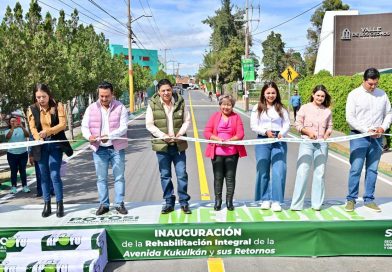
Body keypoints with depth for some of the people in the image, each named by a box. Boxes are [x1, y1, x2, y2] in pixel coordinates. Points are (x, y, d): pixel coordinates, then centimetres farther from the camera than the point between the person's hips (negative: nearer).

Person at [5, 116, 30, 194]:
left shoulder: (22, 129, 3)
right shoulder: (8, 131, 3)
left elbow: (27, 135, -14)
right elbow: (7, 137, -18)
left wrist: (22, 127, -29)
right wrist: (13, 128, -30)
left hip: (23, 153, 0)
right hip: (12, 154, 0)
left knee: (22, 170, 4)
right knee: (13, 171, 1)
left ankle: (24, 186, 8)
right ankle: (13, 187, 5)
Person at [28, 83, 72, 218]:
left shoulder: (57, 106, -3)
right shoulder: (32, 109, 3)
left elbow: (62, 124, -10)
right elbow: (32, 128, -1)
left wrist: (47, 131, -24)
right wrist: (38, 138, -21)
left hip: (55, 144, -3)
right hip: (41, 145, 3)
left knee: (55, 175, -6)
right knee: (44, 175, 8)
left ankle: (60, 204, 4)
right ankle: (47, 204, 18)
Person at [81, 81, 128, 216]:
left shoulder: (120, 107, -4)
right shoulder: (91, 108, 4)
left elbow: (123, 127, -11)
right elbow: (84, 126, 2)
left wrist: (109, 136, -27)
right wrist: (89, 136, -20)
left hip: (117, 148, -2)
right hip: (99, 149, 2)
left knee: (119, 177, 5)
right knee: (101, 178, 8)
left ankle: (119, 204, 16)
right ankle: (104, 204, 19)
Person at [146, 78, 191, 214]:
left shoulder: (180, 102, 0)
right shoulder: (153, 104, -4)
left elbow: (187, 120, 7)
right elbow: (149, 124, -3)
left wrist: (180, 133, -10)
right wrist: (163, 135, -14)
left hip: (179, 145, 0)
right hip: (161, 145, 0)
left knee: (182, 174, 4)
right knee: (165, 175, 9)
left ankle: (184, 202, 18)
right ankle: (169, 202, 22)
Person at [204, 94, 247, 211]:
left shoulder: (236, 117, 6)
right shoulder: (214, 116, 7)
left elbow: (240, 134, -2)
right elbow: (207, 132, 0)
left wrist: (229, 140, -19)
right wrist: (218, 139, -16)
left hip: (232, 152, 0)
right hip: (217, 152, 0)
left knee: (230, 177, 4)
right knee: (218, 177, 6)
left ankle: (229, 201, 16)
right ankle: (218, 201, 16)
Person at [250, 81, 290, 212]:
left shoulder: (281, 108, 10)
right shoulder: (257, 108, 6)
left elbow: (287, 124, 7)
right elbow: (253, 126, 2)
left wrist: (282, 133, -13)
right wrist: (265, 132, -14)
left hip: (279, 141, 0)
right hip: (262, 141, 0)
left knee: (279, 171, -6)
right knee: (263, 171, 4)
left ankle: (276, 201, 1)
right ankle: (265, 199, 17)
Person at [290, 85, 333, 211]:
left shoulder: (327, 111, 8)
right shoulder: (305, 108, 2)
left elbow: (329, 126, 14)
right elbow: (298, 124, 1)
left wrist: (328, 133, -7)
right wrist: (308, 131, -14)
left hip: (322, 144, 3)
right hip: (306, 143, -3)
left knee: (320, 173, 6)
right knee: (302, 172, -5)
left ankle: (317, 203, 17)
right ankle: (296, 204, 1)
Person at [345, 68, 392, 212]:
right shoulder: (354, 94, -4)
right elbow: (350, 118, -8)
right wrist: (367, 130, -14)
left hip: (377, 138, 4)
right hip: (359, 137, -3)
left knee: (372, 170, 8)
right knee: (356, 169, -3)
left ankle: (369, 199, 18)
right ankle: (351, 199, 8)